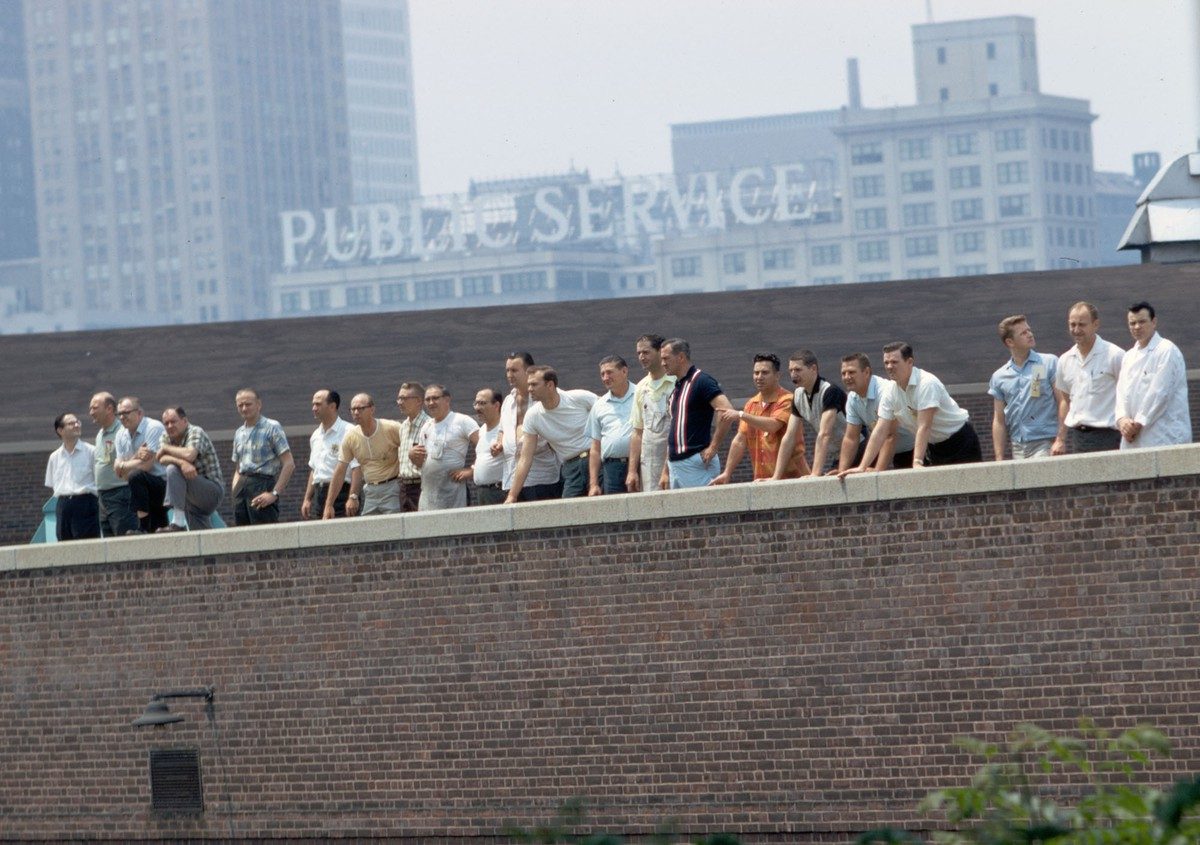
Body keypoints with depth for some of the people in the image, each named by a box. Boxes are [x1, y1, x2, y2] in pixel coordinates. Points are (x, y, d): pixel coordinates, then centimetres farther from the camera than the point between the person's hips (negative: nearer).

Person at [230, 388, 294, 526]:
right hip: (242, 487, 7)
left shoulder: (271, 428, -2)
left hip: (262, 485, -7)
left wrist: (274, 494, -14)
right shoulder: (239, 433, 18)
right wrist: (235, 493, 7)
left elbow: (289, 464, -8)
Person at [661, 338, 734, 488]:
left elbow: (727, 411, -21)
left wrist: (713, 448, -18)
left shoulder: (702, 381, -8)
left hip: (696, 464, -9)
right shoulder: (676, 388, 19)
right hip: (675, 465, 9)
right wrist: (665, 472, 21)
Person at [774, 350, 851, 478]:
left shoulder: (830, 391, -22)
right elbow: (789, 437, 1)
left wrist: (816, 474, -36)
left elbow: (824, 435, -29)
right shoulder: (798, 395, 1)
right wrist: (776, 477, -4)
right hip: (832, 457, 7)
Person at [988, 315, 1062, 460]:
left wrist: (1060, 441, -12)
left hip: (1045, 444, -4)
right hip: (1018, 447, 4)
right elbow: (999, 421, 14)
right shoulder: (999, 377, 11)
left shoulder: (1049, 364, 2)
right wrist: (999, 459, 7)